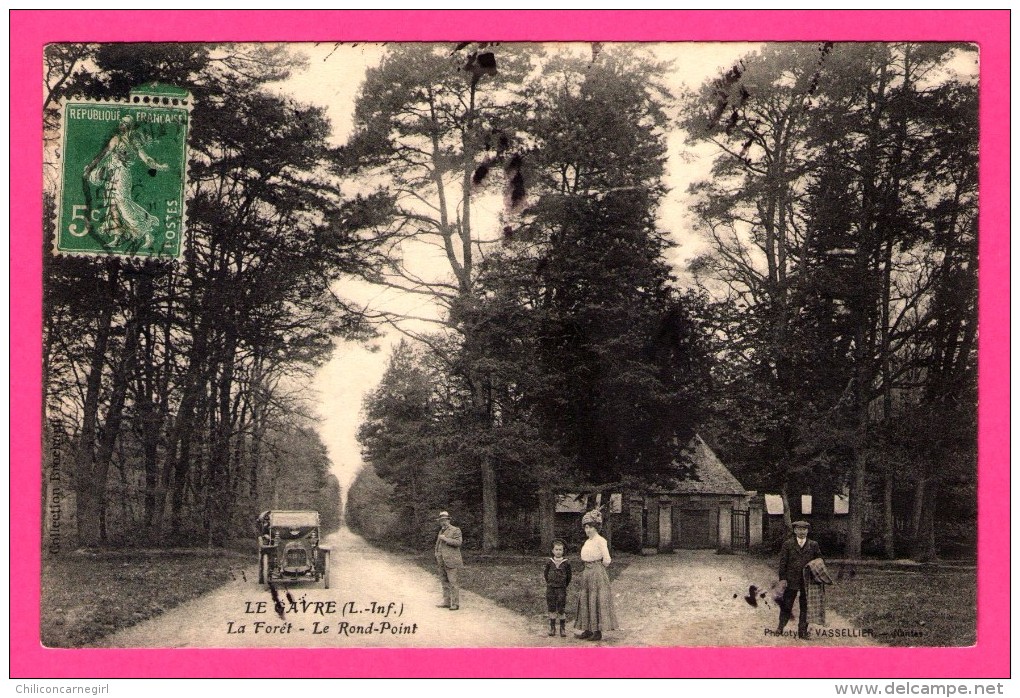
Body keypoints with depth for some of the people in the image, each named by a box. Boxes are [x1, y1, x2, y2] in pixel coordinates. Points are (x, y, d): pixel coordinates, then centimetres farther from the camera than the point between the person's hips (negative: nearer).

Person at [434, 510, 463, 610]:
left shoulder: (456, 530, -4)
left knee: (453, 583, -7)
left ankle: (455, 604, -5)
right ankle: (447, 602, 13)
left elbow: (458, 542, -17)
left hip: (452, 562, -7)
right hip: (442, 562, 7)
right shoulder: (441, 532, 19)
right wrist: (437, 554, 15)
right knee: (445, 582, 8)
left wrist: (445, 539, -18)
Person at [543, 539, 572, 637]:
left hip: (561, 589, -2)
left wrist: (564, 586, 9)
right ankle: (552, 628, 15)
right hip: (550, 589, 2)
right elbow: (546, 574, 11)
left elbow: (569, 576, 5)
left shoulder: (566, 563, -4)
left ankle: (563, 629, 8)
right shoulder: (549, 562, 0)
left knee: (561, 610, -1)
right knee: (551, 609, 6)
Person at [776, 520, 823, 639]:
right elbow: (782, 562, 0)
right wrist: (782, 578, -8)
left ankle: (802, 632, 14)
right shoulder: (787, 544, 2)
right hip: (791, 581, -2)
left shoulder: (813, 545, 7)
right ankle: (780, 627, 18)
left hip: (807, 582, 2)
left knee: (805, 608, 6)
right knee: (786, 606, 3)